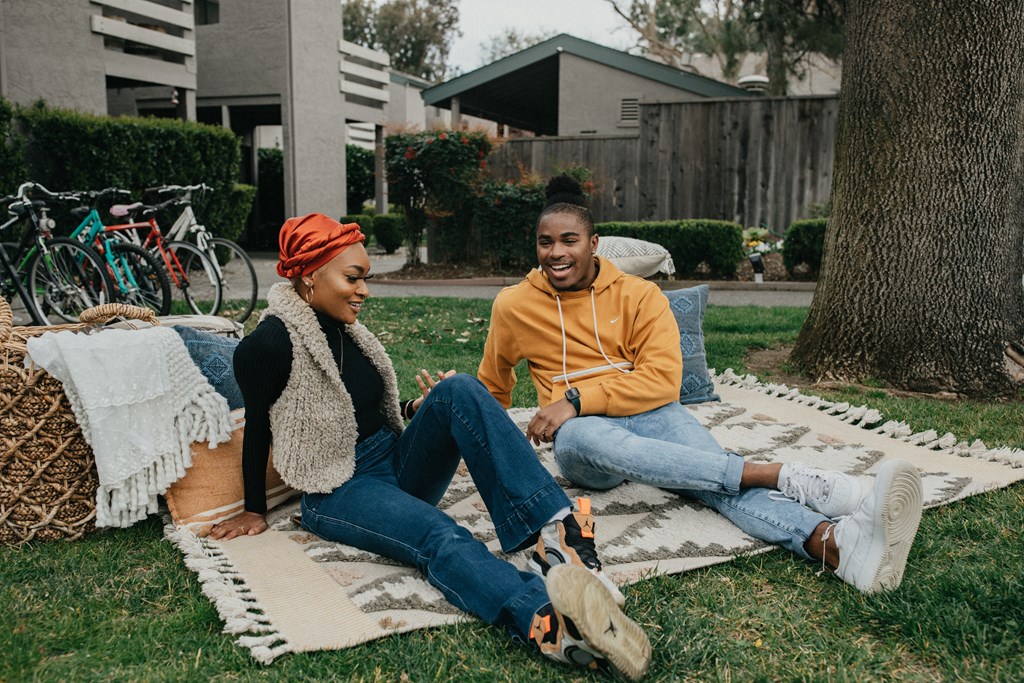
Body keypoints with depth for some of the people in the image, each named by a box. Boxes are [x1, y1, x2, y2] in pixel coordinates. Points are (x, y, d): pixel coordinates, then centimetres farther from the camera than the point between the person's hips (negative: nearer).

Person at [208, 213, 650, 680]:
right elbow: (258, 429, -2)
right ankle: (544, 618, -68)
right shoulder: (269, 344, -13)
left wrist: (419, 408, 10)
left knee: (458, 390, -22)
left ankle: (556, 524, -39)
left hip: (397, 462, 7)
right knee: (440, 536, -37)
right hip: (339, 492, -7)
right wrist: (254, 512, 7)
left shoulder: (343, 327, 10)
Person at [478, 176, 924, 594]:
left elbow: (662, 380, -11)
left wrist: (578, 398, -18)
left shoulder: (638, 295, 1)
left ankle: (833, 541, -60)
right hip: (579, 431, -1)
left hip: (648, 413, 1)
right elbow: (492, 387, 21)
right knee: (588, 437, -39)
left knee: (709, 464, -32)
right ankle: (783, 477, -44)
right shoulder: (514, 306, 4)